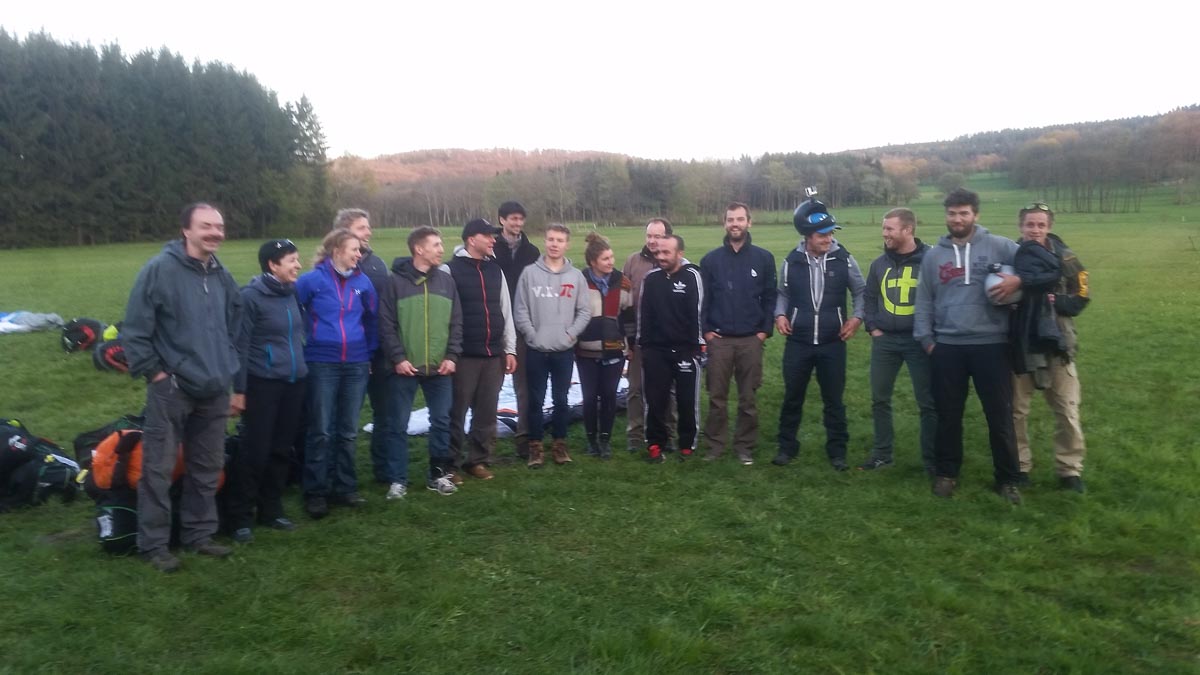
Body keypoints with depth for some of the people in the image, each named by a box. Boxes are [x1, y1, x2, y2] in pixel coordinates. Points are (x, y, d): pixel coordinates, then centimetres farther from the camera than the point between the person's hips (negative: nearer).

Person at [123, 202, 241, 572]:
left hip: (214, 391, 6)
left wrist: (228, 368, 13)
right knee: (158, 469, 2)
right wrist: (153, 372, -12)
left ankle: (199, 534, 28)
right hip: (172, 389, -6)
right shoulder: (159, 270, -12)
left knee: (207, 468, 14)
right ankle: (153, 544, 14)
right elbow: (134, 329, -12)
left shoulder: (222, 276, 9)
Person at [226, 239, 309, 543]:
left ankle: (271, 510, 25)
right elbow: (241, 346, -11)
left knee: (281, 450, 12)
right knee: (255, 451, -2)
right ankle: (240, 517, 11)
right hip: (263, 384, -7)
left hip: (294, 383, 7)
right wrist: (239, 390, -11)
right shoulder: (251, 296, -12)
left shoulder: (291, 293, 9)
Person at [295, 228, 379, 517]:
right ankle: (316, 492, 9)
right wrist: (304, 346, 2)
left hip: (356, 364, 4)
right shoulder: (312, 280, -8)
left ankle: (344, 487, 21)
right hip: (322, 364, -4)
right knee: (321, 432, 0)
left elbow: (373, 318, 15)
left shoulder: (362, 281, 4)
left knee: (348, 431, 11)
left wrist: (370, 352, 14)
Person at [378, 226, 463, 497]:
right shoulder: (396, 281, -4)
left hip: (440, 367, 4)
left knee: (441, 421, 10)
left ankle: (439, 474, 24)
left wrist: (452, 356, -2)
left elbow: (456, 322, 7)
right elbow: (386, 324, -6)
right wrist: (397, 358, -13)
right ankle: (397, 480, 15)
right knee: (398, 425, 4)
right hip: (404, 367, -3)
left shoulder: (446, 280, 7)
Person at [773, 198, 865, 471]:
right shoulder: (791, 262, -1)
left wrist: (857, 317, -7)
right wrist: (780, 314, -4)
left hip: (833, 344, -1)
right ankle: (787, 447, 24)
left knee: (833, 400, 8)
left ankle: (837, 451, 20)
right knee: (792, 397, 10)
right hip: (798, 343, 1)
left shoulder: (844, 260, -4)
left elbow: (860, 291, 7)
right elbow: (783, 293, 13)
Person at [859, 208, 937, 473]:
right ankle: (882, 452, 23)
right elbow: (869, 297, 17)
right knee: (879, 399, 9)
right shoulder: (879, 264, 8)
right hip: (884, 341, 5)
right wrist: (873, 328, 5)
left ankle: (931, 460, 12)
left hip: (919, 341, -4)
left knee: (928, 403, 2)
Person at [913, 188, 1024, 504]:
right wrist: (926, 339, 4)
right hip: (947, 347, 2)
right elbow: (924, 301, 11)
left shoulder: (999, 246, 0)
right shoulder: (933, 255, 9)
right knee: (948, 415, 12)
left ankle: (1007, 478, 18)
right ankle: (946, 473, 26)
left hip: (992, 345, -2)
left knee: (1000, 416, 5)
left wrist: (1019, 279, -18)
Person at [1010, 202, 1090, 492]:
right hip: (1020, 344, 0)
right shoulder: (1010, 257, -3)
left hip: (1056, 343, 0)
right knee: (1016, 410, 7)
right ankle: (1018, 467, 21)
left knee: (1067, 411, 4)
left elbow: (1080, 298, 0)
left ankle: (1070, 470, 17)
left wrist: (1057, 302, -18)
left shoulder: (1065, 258, -1)